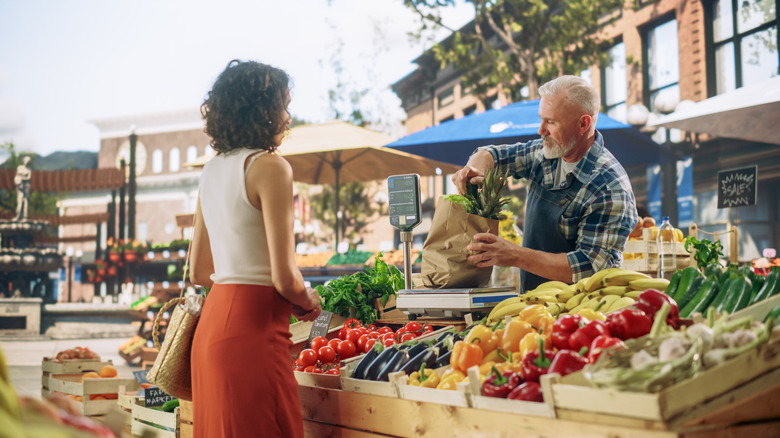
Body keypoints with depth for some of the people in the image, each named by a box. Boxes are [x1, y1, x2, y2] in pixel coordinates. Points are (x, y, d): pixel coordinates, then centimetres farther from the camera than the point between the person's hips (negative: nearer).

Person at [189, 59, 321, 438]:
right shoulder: (269, 166, -10)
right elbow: (283, 277, -15)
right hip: (253, 328, -8)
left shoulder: (211, 171, 14)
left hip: (212, 322, 8)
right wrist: (309, 302, 4)